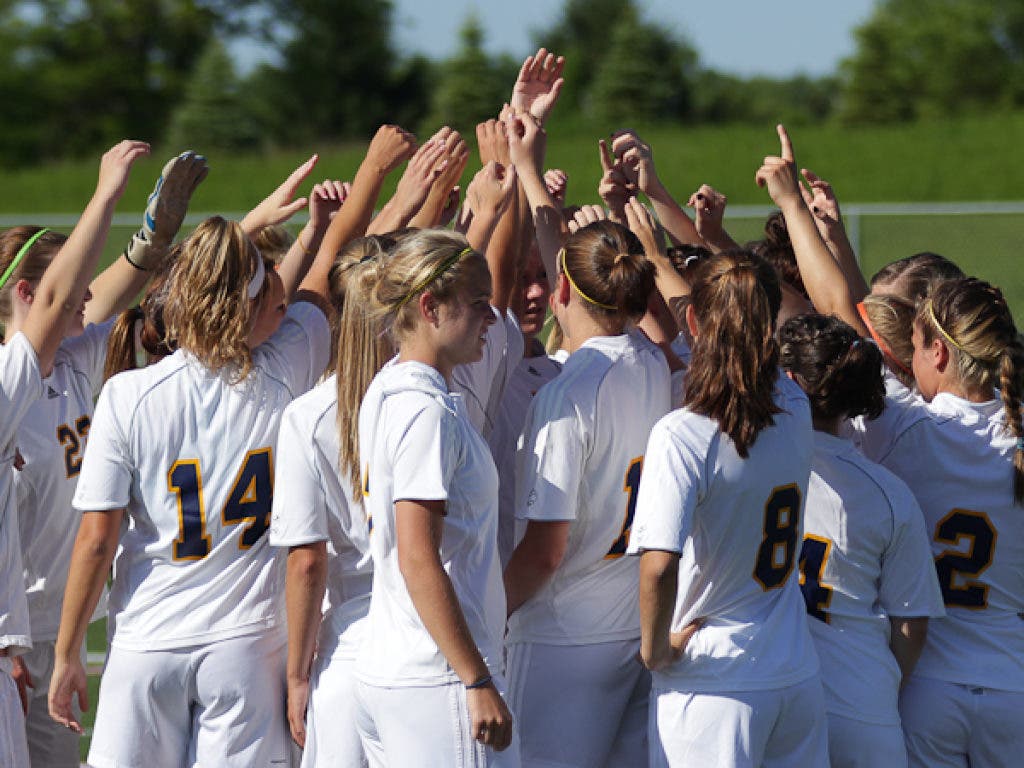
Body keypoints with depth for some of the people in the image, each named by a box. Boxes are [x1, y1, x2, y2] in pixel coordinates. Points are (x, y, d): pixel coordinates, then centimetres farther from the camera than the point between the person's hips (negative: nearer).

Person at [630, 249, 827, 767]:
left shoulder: (681, 436, -18)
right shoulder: (796, 413, 0)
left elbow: (659, 566, -27)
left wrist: (654, 648, -11)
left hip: (713, 687, -5)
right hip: (798, 678, 5)